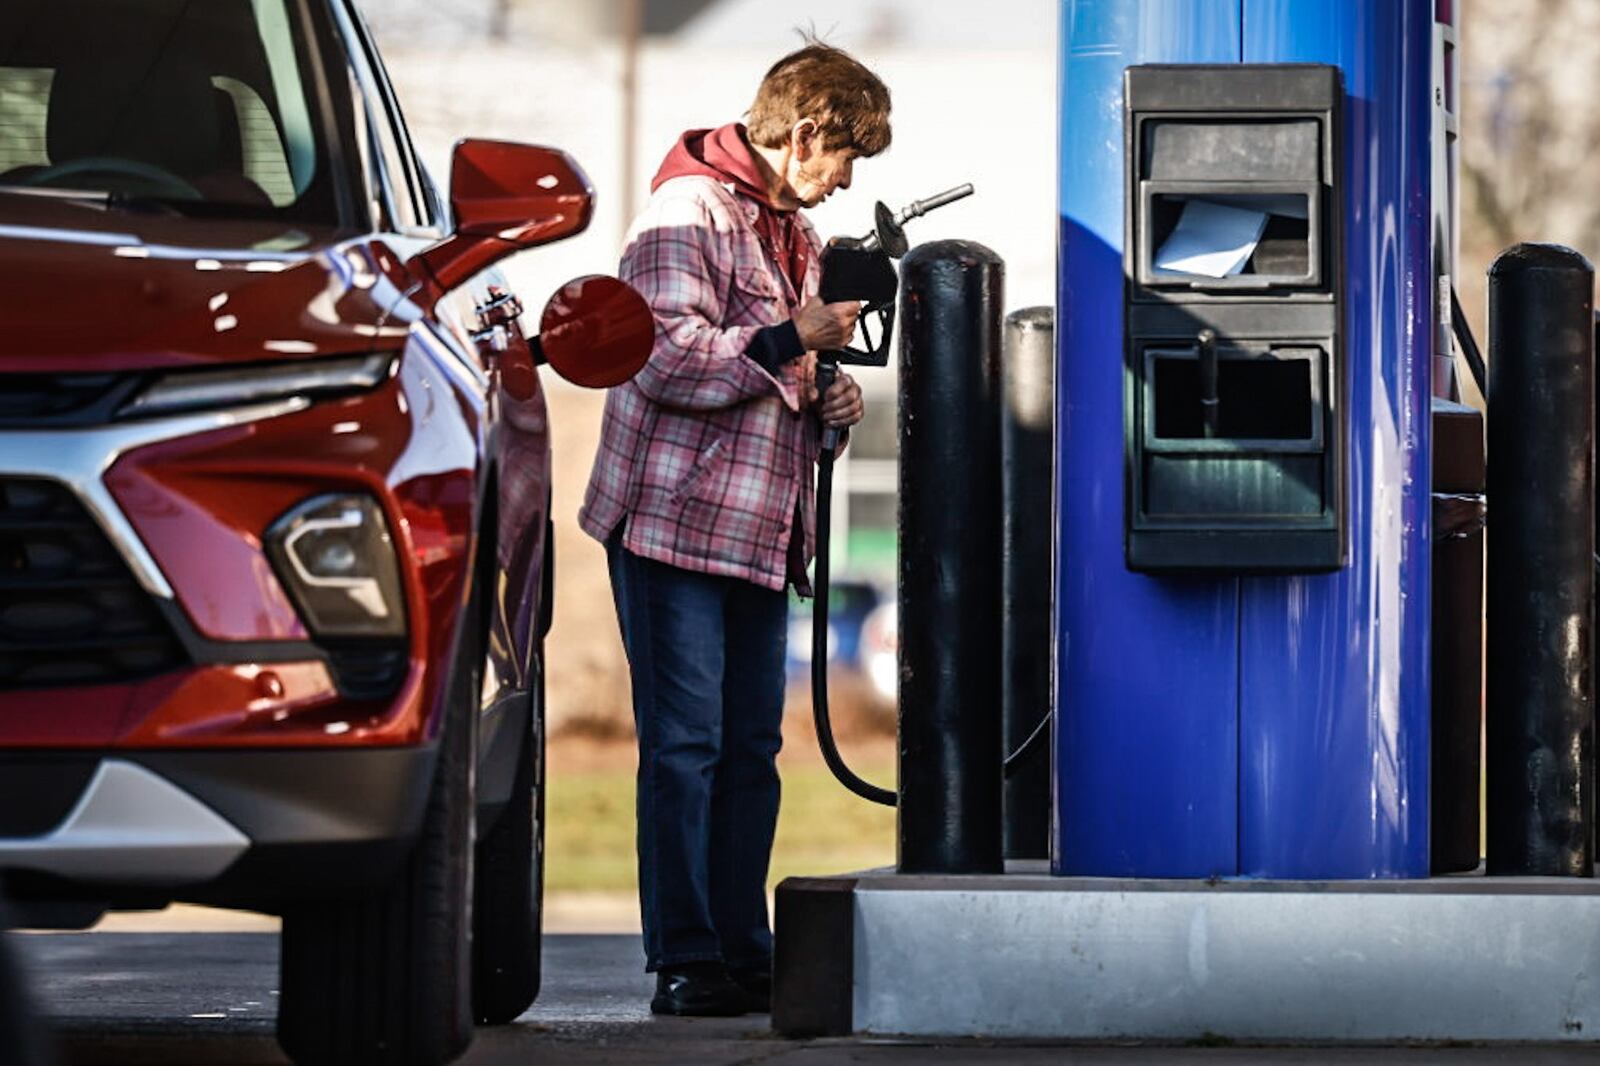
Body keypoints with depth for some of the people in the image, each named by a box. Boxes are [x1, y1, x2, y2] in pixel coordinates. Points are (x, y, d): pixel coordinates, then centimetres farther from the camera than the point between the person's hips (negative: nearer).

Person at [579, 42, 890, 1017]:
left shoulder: (795, 234, 20)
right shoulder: (688, 208, -8)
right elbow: (668, 358, -19)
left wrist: (829, 400, 11)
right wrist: (791, 343, -19)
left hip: (761, 531, 9)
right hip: (677, 522, -9)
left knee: (751, 746, 8)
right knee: (685, 744, -8)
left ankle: (744, 955, 11)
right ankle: (685, 962, -6)